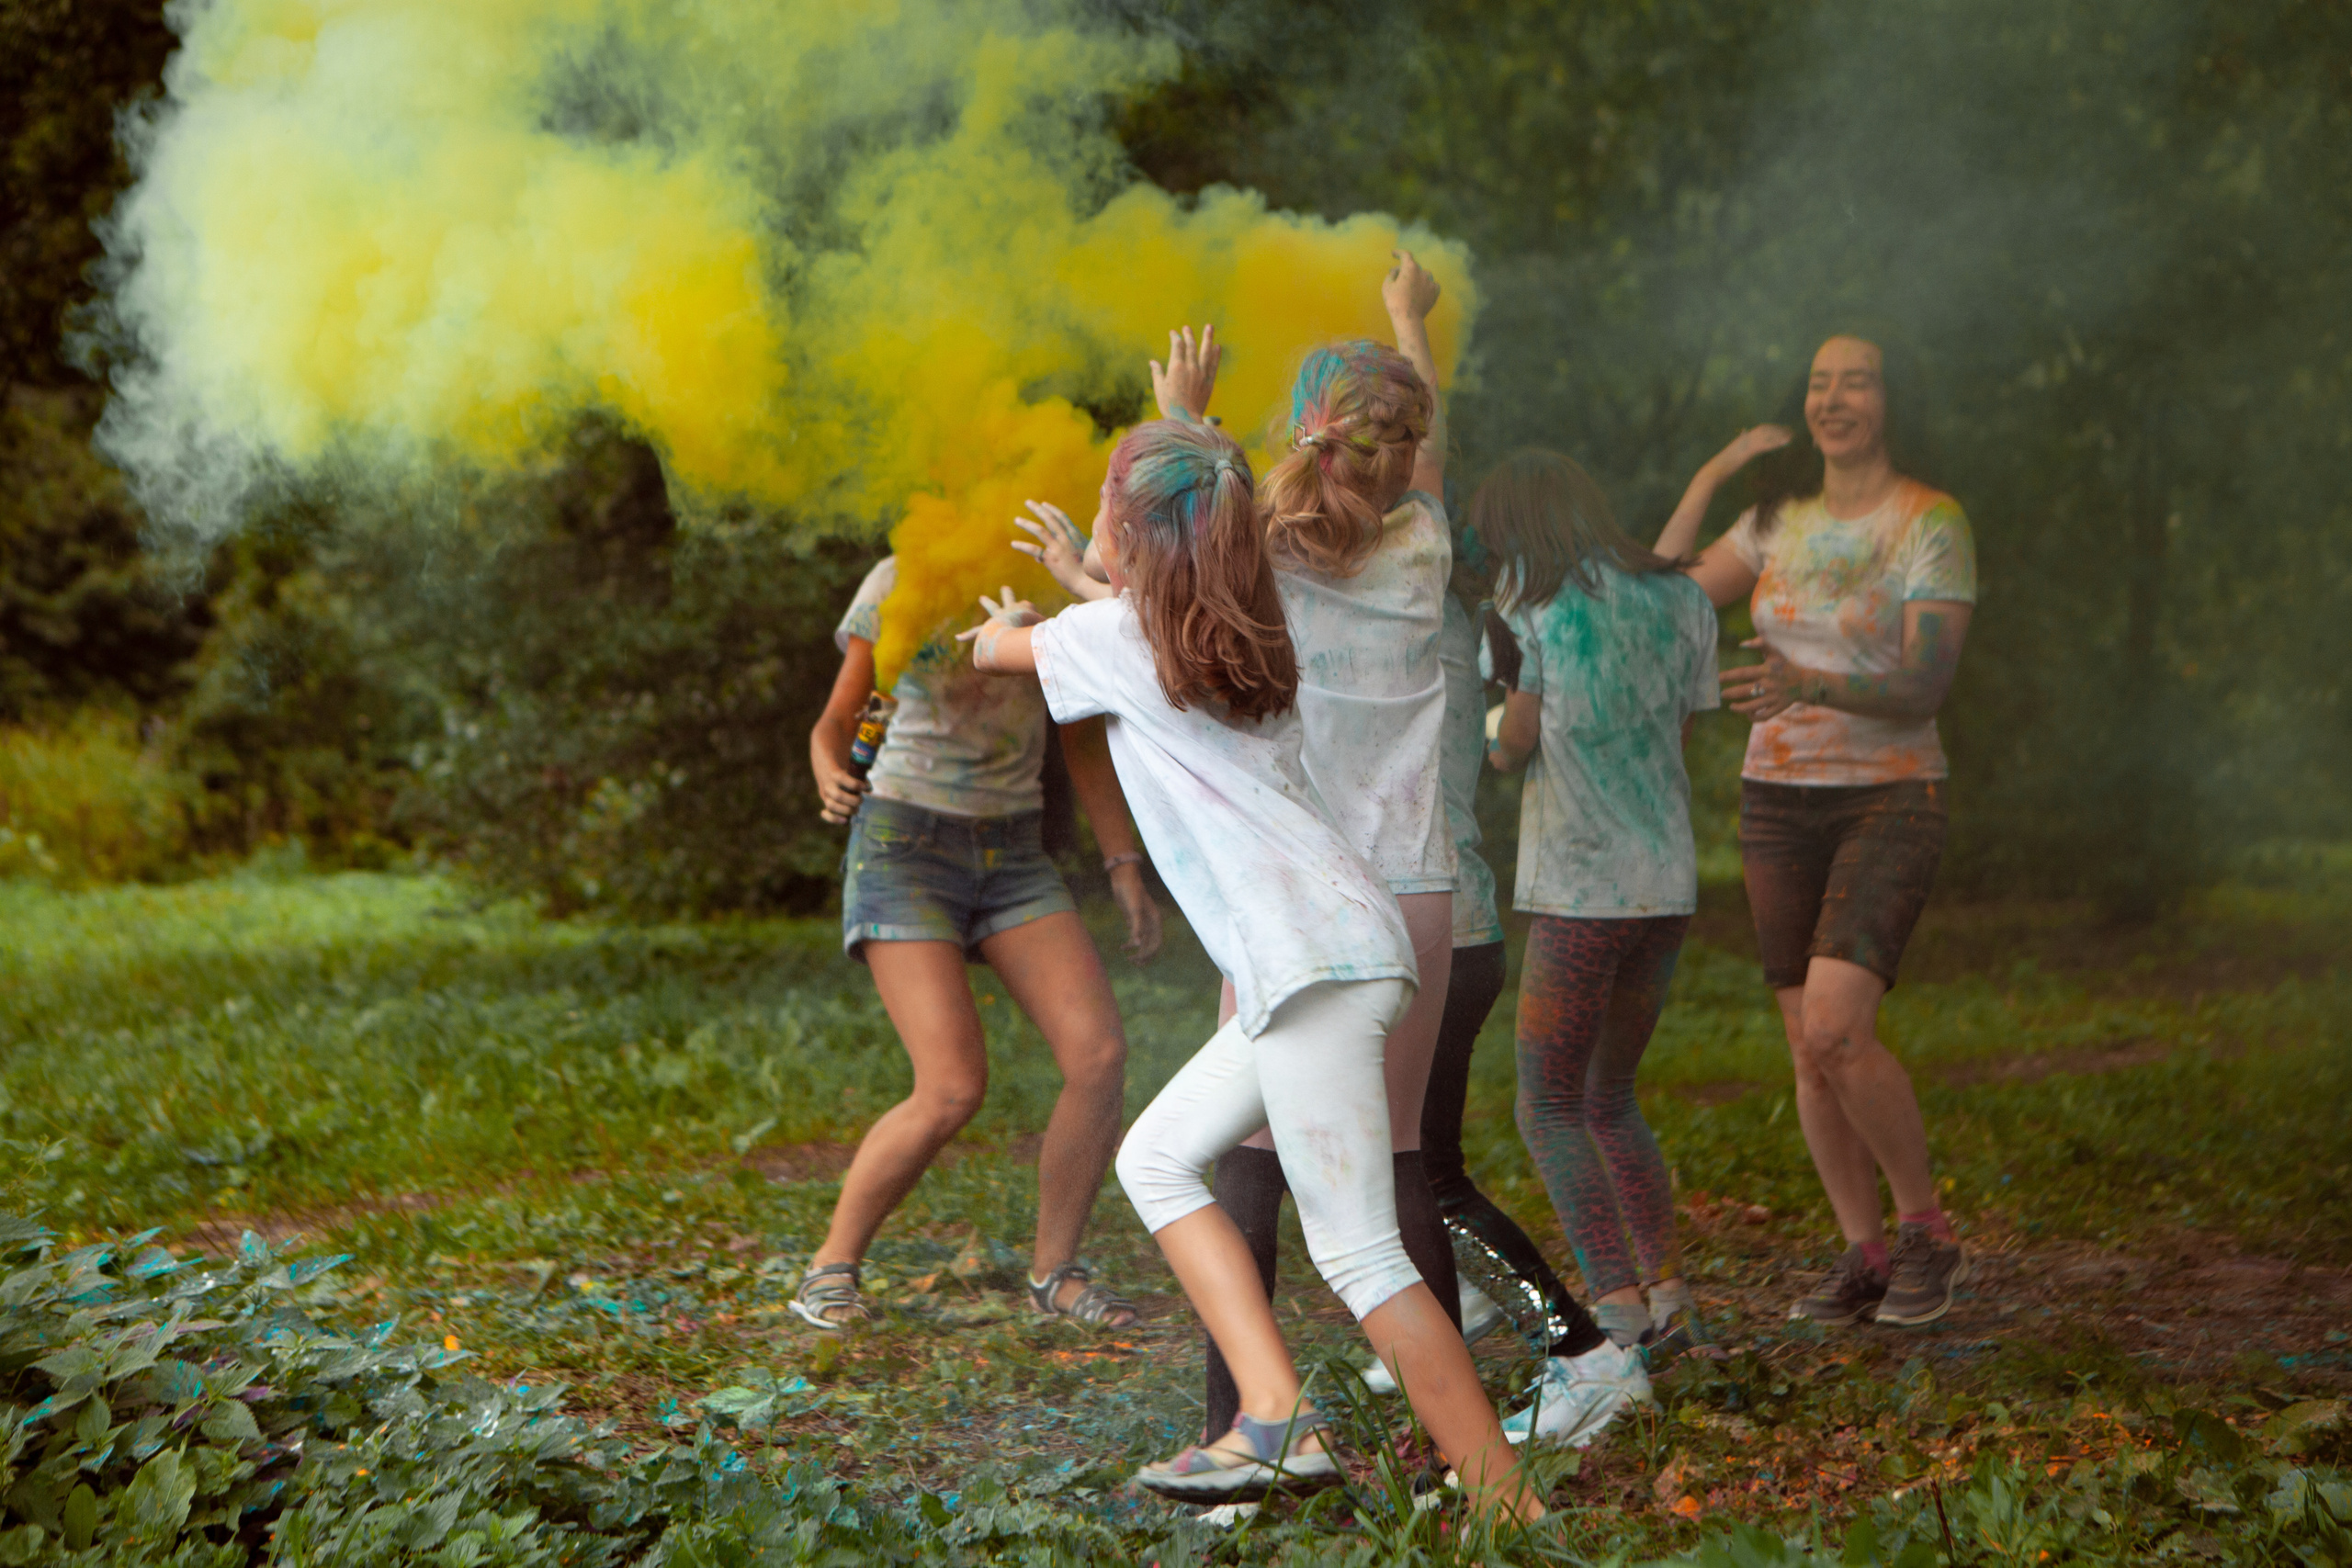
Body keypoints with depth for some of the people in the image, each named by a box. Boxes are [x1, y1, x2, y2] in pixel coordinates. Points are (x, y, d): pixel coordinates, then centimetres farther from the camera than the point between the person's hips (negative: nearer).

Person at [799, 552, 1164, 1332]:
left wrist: (1125, 868, 4)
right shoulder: (899, 583, -6)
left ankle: (1053, 1269, 4)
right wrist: (830, 780, -23)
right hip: (904, 847, -4)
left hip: (1014, 856, 4)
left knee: (1101, 1055, -14)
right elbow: (837, 720, 1)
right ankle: (829, 1270, 2)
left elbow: (1084, 741, 12)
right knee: (953, 1090, -19)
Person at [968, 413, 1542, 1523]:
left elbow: (992, 649, 21)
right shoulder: (1245, 639, 21)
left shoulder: (1116, 636, 1)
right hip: (1309, 964, 9)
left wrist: (1006, 617, 43)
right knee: (1158, 1157, 15)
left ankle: (1514, 1514, -14)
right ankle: (1275, 1418, 4)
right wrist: (1085, 580, 58)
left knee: (1359, 1257, -12)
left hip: (1317, 960, -9)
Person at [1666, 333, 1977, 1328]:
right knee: (1807, 1047, 3)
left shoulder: (1932, 524, -7)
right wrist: (1708, 479, 5)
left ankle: (1926, 1232, -2)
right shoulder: (1781, 517, 10)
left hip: (1889, 798, -5)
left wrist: (1811, 684, -30)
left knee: (1835, 1029, -20)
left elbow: (1925, 687, -15)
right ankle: (1864, 1255, 15)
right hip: (1778, 799, 6)